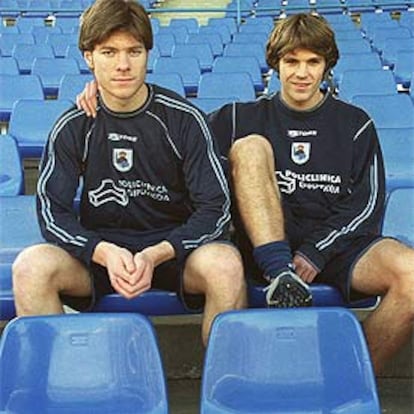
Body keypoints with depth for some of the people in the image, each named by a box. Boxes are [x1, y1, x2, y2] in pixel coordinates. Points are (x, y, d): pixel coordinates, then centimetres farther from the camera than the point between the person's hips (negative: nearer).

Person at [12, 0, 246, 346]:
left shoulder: (184, 119, -6)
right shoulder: (73, 128, -1)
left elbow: (215, 207, -9)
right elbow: (53, 210, -4)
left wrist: (157, 255, -24)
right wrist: (104, 253, -24)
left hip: (175, 245, -1)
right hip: (99, 249, 2)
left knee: (225, 264, -33)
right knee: (30, 267, -27)